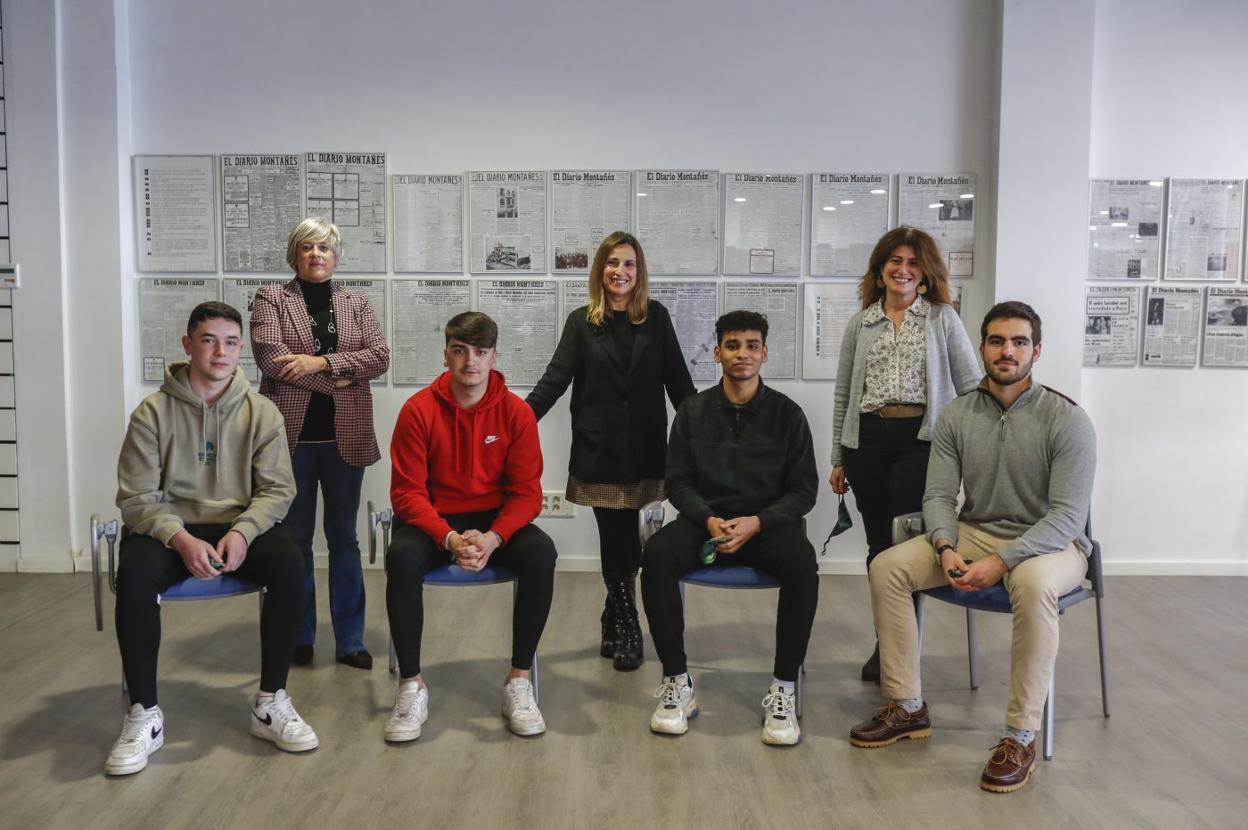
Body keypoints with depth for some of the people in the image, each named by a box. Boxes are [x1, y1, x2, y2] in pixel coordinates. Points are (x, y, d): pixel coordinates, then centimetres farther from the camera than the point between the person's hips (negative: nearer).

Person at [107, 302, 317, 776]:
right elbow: (136, 498, -7)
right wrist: (182, 539, -25)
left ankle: (270, 704, -15)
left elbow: (277, 489, -2)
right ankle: (144, 715, -16)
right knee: (134, 573, -33)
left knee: (288, 563, -29)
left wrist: (242, 531, -22)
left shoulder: (262, 412, 0)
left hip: (242, 526, 1)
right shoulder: (152, 413, -5)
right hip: (170, 528, -1)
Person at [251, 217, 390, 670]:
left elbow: (380, 356, -1)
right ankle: (298, 638, 18)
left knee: (344, 537, 6)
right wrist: (336, 380, -10)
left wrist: (321, 362, -13)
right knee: (295, 538, 7)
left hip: (345, 436, 2)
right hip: (292, 434, -1)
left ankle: (350, 641, 13)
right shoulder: (271, 298, 4)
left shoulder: (356, 304, 12)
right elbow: (271, 357, -10)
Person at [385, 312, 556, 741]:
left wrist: (492, 538, -24)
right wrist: (450, 538, -26)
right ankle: (412, 686, -17)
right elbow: (407, 491, -9)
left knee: (540, 554, -29)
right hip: (434, 520, -1)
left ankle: (519, 681, -16)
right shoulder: (419, 410, -8)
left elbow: (526, 492, -5)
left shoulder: (516, 412, -5)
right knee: (402, 557, -33)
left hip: (497, 519, 1)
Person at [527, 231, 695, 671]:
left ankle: (615, 621, 23)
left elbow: (677, 379, 6)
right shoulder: (581, 321, 3)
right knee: (617, 538, 3)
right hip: (599, 448, 0)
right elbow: (556, 378, -2)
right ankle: (626, 627, 19)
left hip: (644, 447, 0)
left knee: (621, 540, 3)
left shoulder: (656, 317, 5)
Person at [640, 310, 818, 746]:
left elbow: (804, 490, 3)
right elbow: (677, 481, 7)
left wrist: (756, 522, -14)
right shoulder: (693, 411, 8)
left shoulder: (787, 414, 5)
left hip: (768, 522, -1)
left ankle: (783, 691, -19)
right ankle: (677, 683, -17)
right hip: (706, 519, 1)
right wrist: (708, 519, -13)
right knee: (657, 556, -30)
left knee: (802, 566, -34)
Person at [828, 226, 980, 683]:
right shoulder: (860, 324, 13)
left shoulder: (943, 318, 6)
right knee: (877, 543, 7)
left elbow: (972, 385, 4)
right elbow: (843, 394, 14)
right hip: (867, 440, 3)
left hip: (921, 439, -3)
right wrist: (838, 458, 11)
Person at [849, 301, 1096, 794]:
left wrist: (1001, 561, -30)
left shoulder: (1067, 420, -14)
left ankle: (1021, 736, -26)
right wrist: (946, 548, -23)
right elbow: (938, 495, -2)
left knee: (1033, 583, -39)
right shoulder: (956, 416, -1)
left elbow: (1067, 515, -19)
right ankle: (907, 707, -4)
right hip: (974, 532, 5)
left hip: (1050, 543, -4)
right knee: (888, 567, -16)